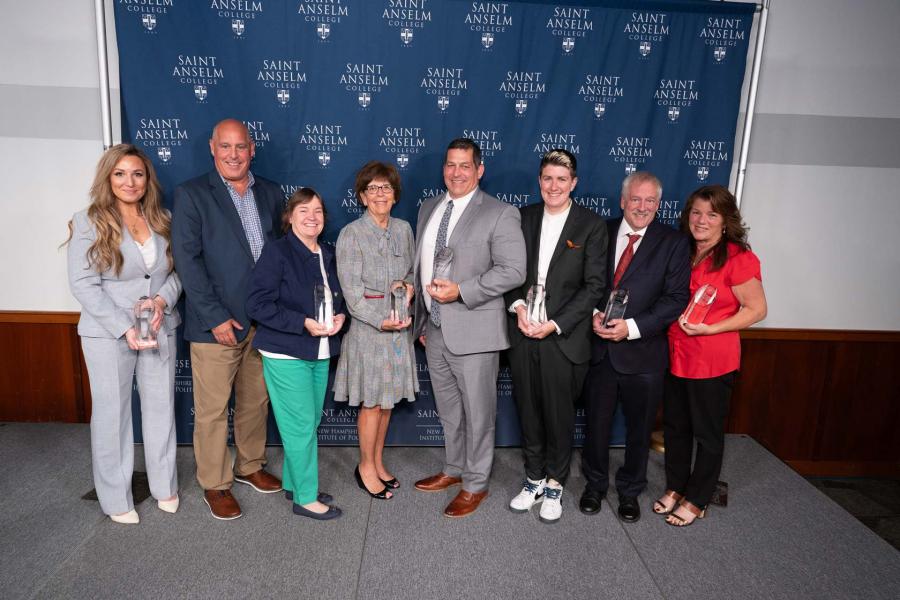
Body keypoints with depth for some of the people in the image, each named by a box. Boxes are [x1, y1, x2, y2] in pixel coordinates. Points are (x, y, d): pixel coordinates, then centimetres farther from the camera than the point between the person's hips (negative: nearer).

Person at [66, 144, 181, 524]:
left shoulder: (161, 221, 5)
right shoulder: (89, 223, -7)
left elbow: (178, 271, 8)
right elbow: (82, 284, -11)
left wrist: (163, 299, -13)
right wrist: (125, 327, -17)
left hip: (161, 330, 4)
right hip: (108, 334, -3)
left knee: (161, 406, 11)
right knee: (112, 412, 7)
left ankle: (164, 485, 28)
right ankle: (116, 499, 23)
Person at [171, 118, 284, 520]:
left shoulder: (271, 194, 9)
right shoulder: (192, 194, -5)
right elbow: (187, 260, -10)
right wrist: (216, 317, -15)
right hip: (217, 322, -4)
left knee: (256, 401, 16)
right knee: (212, 409, 5)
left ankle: (249, 466, 36)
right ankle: (214, 484, 23)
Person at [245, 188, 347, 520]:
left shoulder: (328, 255, 10)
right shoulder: (276, 252, -11)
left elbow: (337, 297, 20)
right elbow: (257, 304, -16)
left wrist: (339, 316, -3)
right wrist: (303, 323, -22)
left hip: (320, 354, 7)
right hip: (286, 355, -7)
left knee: (310, 423, 15)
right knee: (301, 426, -1)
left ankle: (294, 483, 34)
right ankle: (305, 498, 15)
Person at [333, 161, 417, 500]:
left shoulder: (403, 229, 6)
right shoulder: (351, 235, -10)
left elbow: (413, 271, 16)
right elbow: (352, 292, -14)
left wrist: (409, 286, -6)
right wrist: (382, 320, -23)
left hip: (400, 325, 5)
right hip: (367, 326, -5)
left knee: (388, 399, 14)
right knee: (371, 402, 3)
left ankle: (378, 462, 31)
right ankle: (366, 467, 23)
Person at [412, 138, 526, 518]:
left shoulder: (500, 214, -9)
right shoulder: (428, 208, 11)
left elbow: (513, 270, -16)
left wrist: (461, 291, -22)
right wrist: (422, 319, 15)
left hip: (473, 330, -6)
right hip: (435, 330, 7)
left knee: (477, 411, 7)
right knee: (448, 409, 20)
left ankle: (475, 484, 24)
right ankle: (454, 469, 39)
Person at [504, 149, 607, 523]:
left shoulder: (591, 225, -3)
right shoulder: (524, 218, 7)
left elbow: (594, 285, -7)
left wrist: (555, 324, -13)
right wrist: (518, 306, -9)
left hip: (564, 338, -3)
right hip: (523, 334, 3)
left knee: (559, 415, 9)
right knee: (528, 412, 13)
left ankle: (554, 485, 29)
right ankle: (533, 479, 32)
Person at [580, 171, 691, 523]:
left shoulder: (673, 243, -3)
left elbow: (676, 299, -10)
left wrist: (632, 327, -21)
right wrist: (593, 315, -14)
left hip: (643, 352, -1)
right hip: (600, 349, 2)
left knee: (639, 428, 14)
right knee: (596, 423, 14)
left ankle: (630, 491, 37)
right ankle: (595, 484, 37)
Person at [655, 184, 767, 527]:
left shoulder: (739, 259, -14)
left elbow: (756, 310, -12)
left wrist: (708, 328, -20)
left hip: (713, 360, -6)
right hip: (675, 354, 6)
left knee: (707, 432, 11)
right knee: (675, 426, 17)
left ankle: (696, 501, 28)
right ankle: (675, 488, 36)